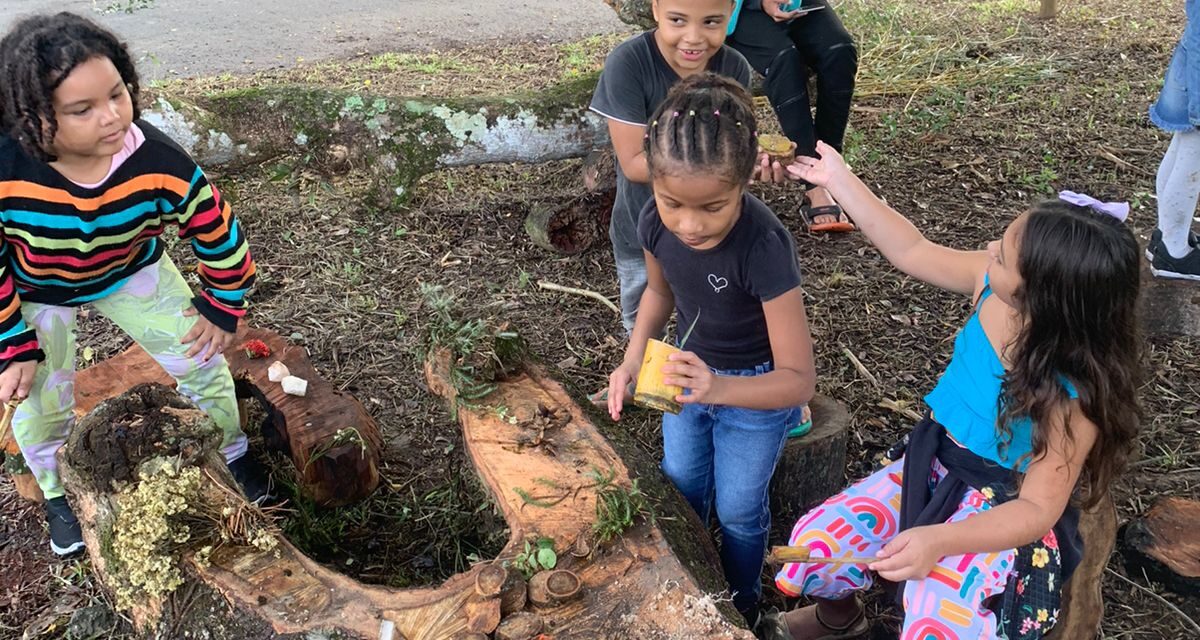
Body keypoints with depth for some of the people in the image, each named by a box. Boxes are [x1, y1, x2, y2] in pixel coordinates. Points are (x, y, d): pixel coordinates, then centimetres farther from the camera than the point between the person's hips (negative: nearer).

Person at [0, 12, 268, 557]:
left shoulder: (157, 163, -37)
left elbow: (219, 234, -19)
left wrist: (222, 307, -8)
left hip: (130, 271, 1)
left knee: (199, 357, 2)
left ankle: (230, 456, 31)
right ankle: (60, 495, 36)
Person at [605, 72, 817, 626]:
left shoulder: (763, 245, -39)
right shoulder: (656, 222, -23)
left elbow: (798, 380, -34)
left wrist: (717, 388, -51)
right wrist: (632, 360, -13)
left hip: (756, 387, -5)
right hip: (691, 370, 5)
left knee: (738, 509, 16)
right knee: (680, 485, 25)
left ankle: (742, 606, 48)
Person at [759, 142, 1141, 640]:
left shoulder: (1073, 398, -29)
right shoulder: (990, 284, -14)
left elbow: (1037, 510, -24)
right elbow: (911, 251, 2)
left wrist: (938, 540, -40)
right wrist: (839, 180, 3)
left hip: (1002, 511, -5)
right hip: (932, 468, 6)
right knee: (812, 544, 0)